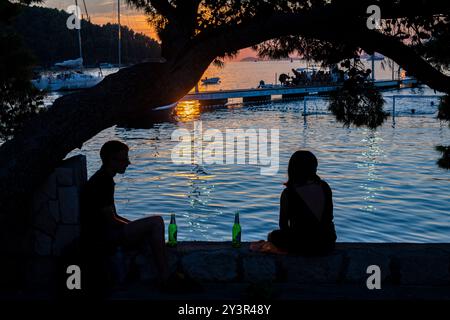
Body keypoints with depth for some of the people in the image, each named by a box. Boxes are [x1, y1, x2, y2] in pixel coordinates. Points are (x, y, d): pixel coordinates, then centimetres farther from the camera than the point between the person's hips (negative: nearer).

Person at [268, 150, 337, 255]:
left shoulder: (288, 193, -13)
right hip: (327, 244, 4)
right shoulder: (325, 187, -2)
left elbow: (283, 225, -5)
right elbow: (330, 217, 8)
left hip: (302, 245, -4)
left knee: (273, 235, 23)